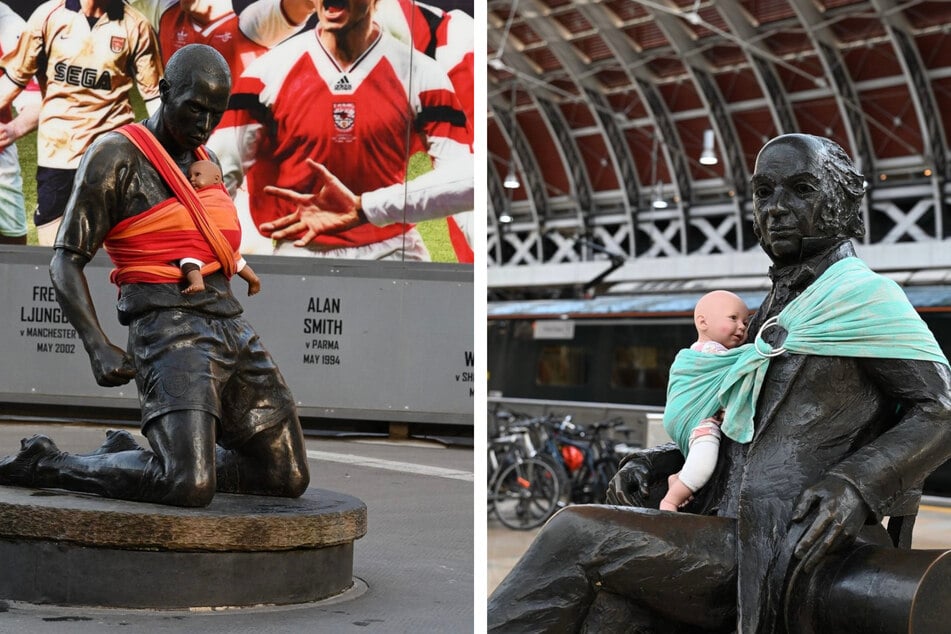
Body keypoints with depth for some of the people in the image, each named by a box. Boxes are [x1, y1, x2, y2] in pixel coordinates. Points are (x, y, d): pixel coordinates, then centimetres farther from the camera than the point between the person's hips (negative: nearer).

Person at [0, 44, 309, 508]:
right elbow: (65, 264, -8)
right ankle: (44, 465, -3)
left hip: (233, 330, 8)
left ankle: (130, 460, 17)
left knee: (289, 479, 7)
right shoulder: (117, 156, -4)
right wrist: (99, 348, -21)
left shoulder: (205, 162, 18)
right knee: (190, 487, -26)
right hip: (170, 334, -8)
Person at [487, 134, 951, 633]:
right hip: (738, 534, 7)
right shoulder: (776, 308, 22)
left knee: (573, 534, -19)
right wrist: (654, 463, 12)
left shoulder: (865, 295, -2)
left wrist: (856, 484, -20)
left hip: (786, 553, -6)